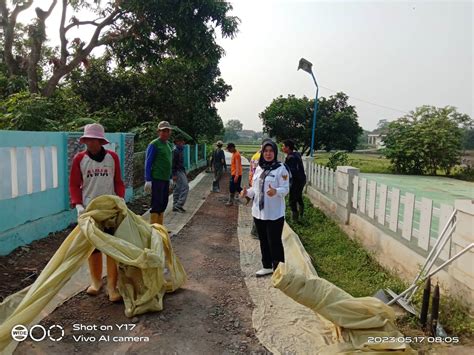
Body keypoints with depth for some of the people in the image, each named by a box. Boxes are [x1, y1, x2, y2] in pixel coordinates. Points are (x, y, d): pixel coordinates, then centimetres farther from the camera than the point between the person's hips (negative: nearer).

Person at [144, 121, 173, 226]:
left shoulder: (169, 144, 15)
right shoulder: (154, 144, -9)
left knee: (163, 203, 12)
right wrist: (148, 180, -15)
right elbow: (148, 163, -11)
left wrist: (170, 178, 21)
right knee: (156, 204, -6)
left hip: (166, 179, 8)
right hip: (157, 179, -8)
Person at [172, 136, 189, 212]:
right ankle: (179, 205, -11)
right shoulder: (175, 151, -15)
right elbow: (173, 163, -19)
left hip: (181, 171, 10)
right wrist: (174, 174, -22)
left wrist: (184, 172, 22)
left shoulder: (180, 150, 16)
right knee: (185, 187, -13)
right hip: (178, 172, -10)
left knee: (177, 189, 11)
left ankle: (175, 206, 16)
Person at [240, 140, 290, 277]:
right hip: (259, 211, 7)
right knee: (263, 241, 17)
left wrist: (275, 191, -34)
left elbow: (285, 189, -15)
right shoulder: (259, 168, 9)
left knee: (274, 242, 0)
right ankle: (267, 266, 32)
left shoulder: (281, 168, -10)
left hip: (275, 213, -6)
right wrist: (247, 192, -5)